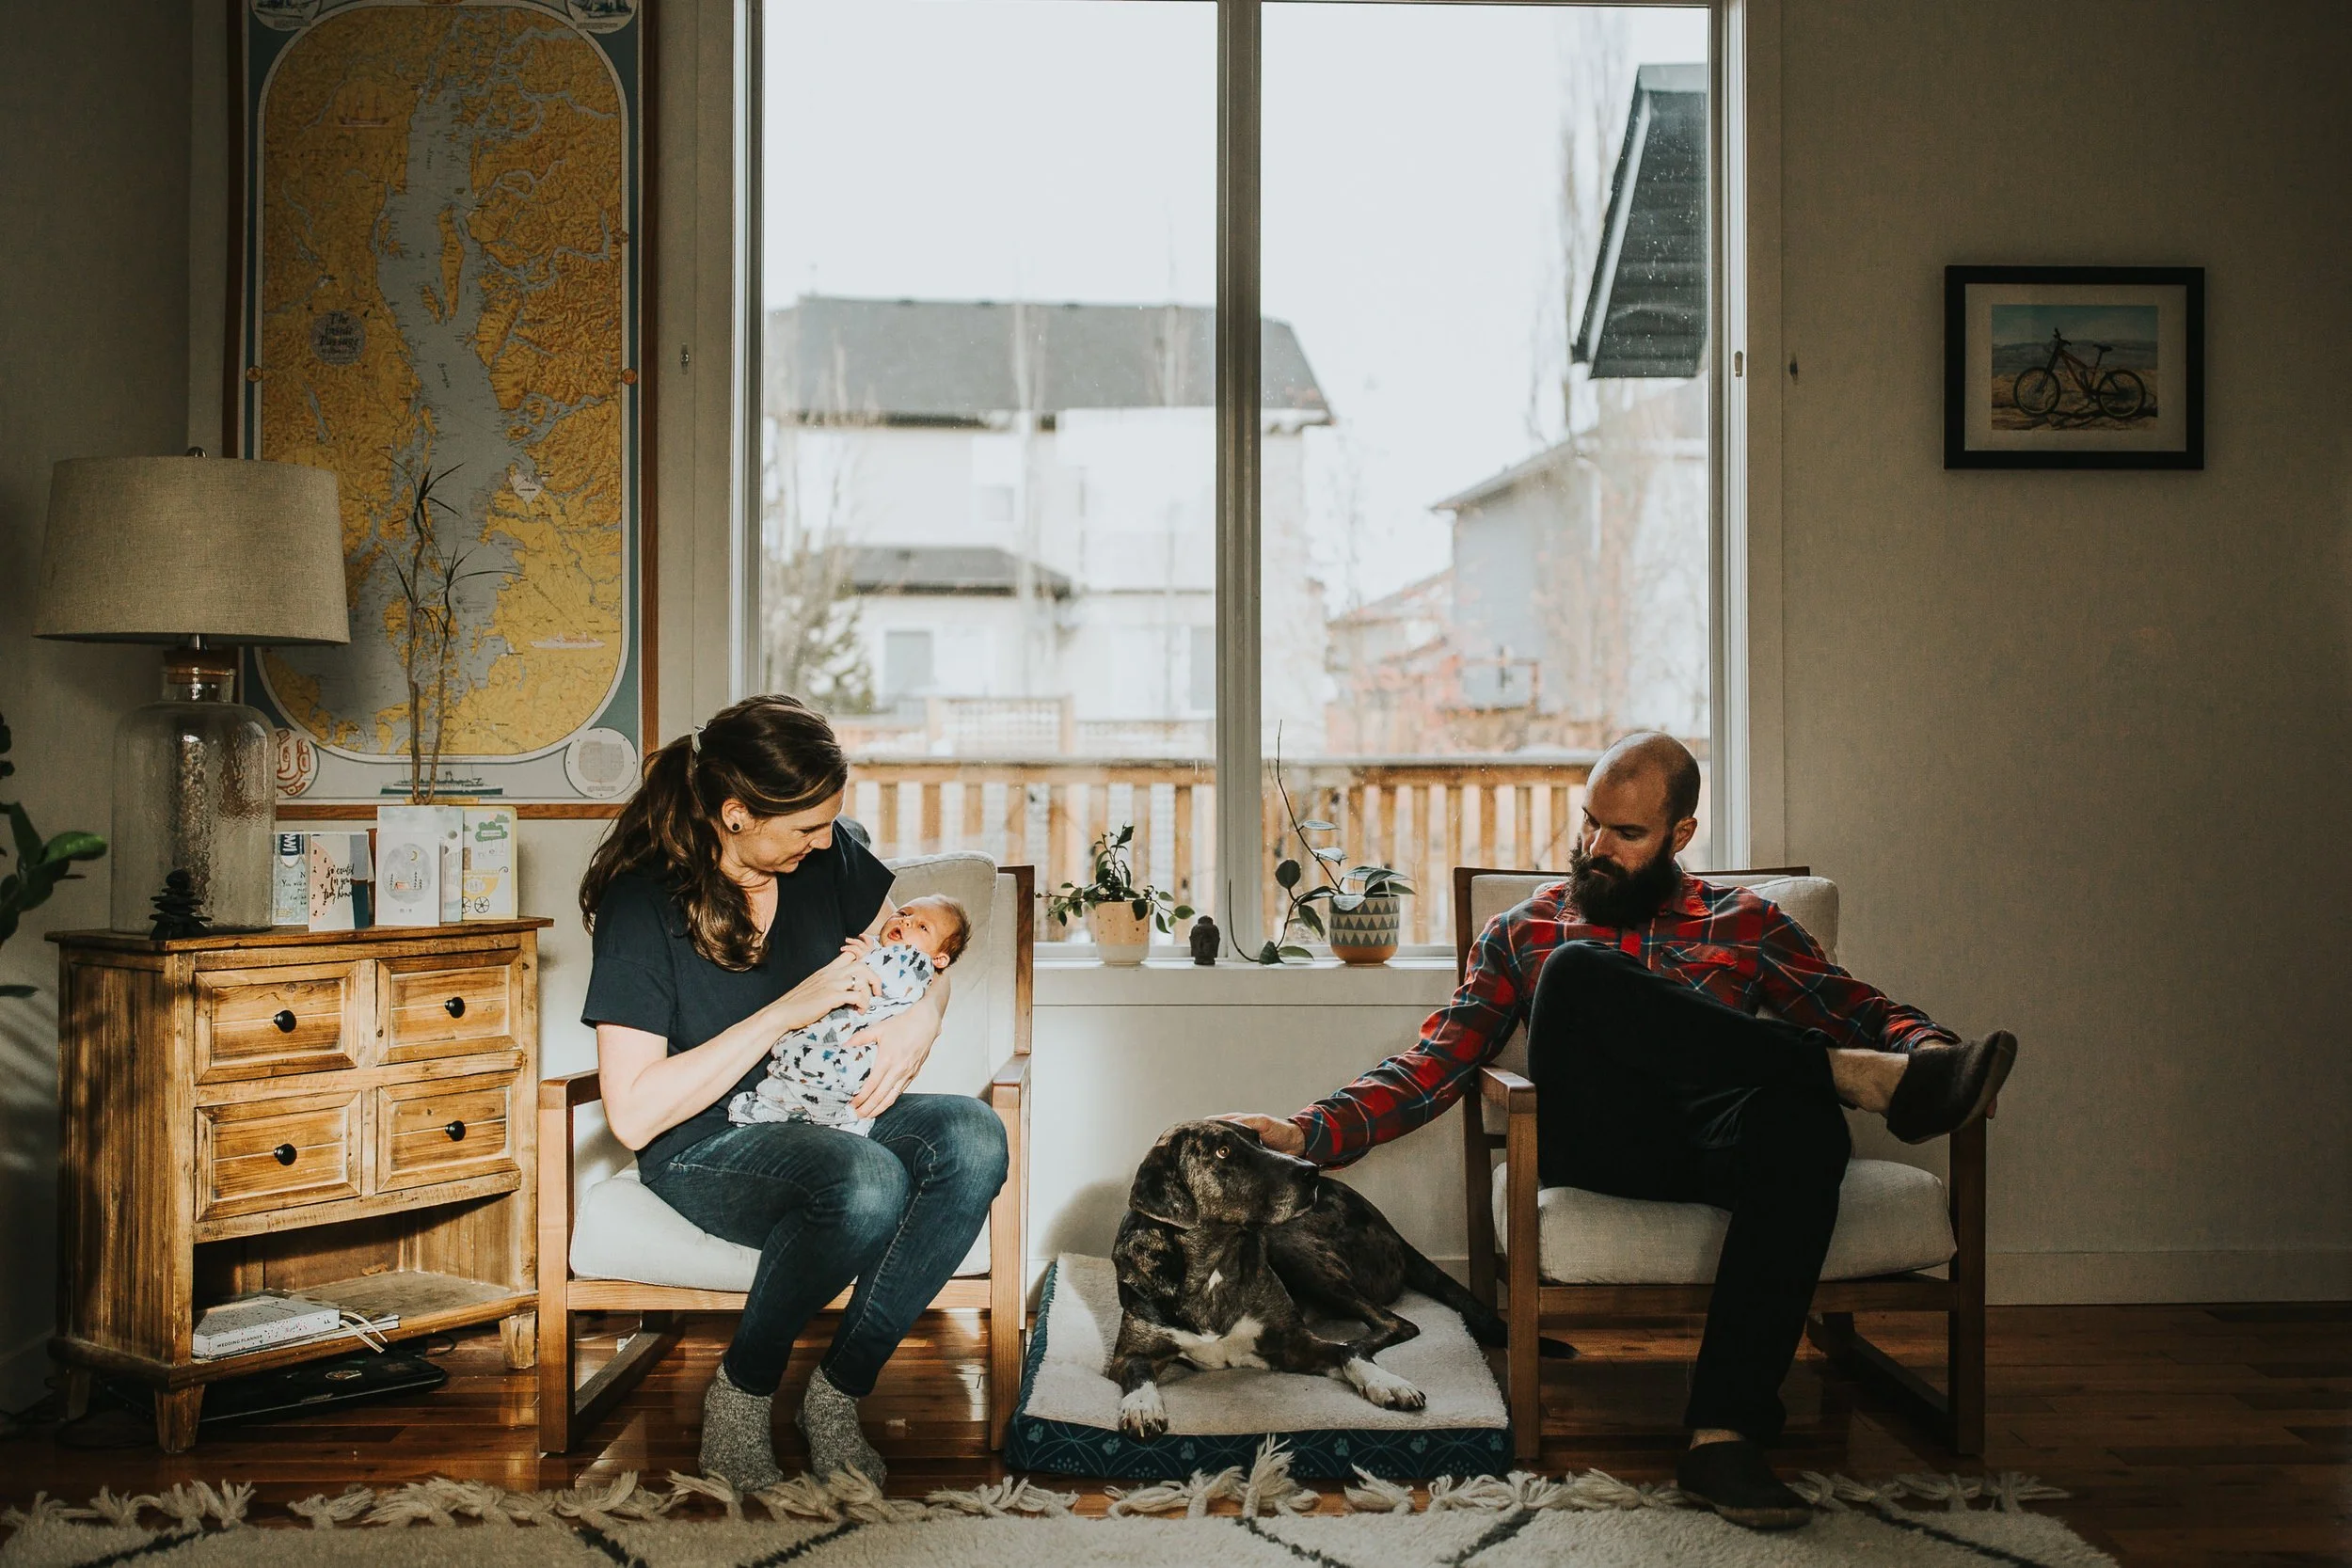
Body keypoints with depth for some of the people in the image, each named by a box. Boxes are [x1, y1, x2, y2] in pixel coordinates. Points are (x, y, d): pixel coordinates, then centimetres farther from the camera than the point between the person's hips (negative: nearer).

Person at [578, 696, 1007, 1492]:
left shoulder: (828, 859, 0)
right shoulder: (644, 903, -15)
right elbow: (633, 1115, -20)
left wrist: (921, 1018, -10)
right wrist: (787, 1011, -23)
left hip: (826, 1113, 6)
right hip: (704, 1148, -5)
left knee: (974, 1137, -26)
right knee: (867, 1181, -37)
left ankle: (837, 1393, -14)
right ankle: (738, 1397, -9)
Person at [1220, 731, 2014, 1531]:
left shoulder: (1745, 923, 23)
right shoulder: (1524, 933, 22)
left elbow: (1869, 1013, 18)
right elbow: (1435, 1064, 15)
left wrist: (1926, 1044, -7)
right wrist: (1311, 1131, 1)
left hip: (1713, 1144, 1)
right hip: (1593, 1143, 0)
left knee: (1800, 1120, -37)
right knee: (1577, 974, -29)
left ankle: (1723, 1434, -38)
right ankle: (1863, 1077, -27)